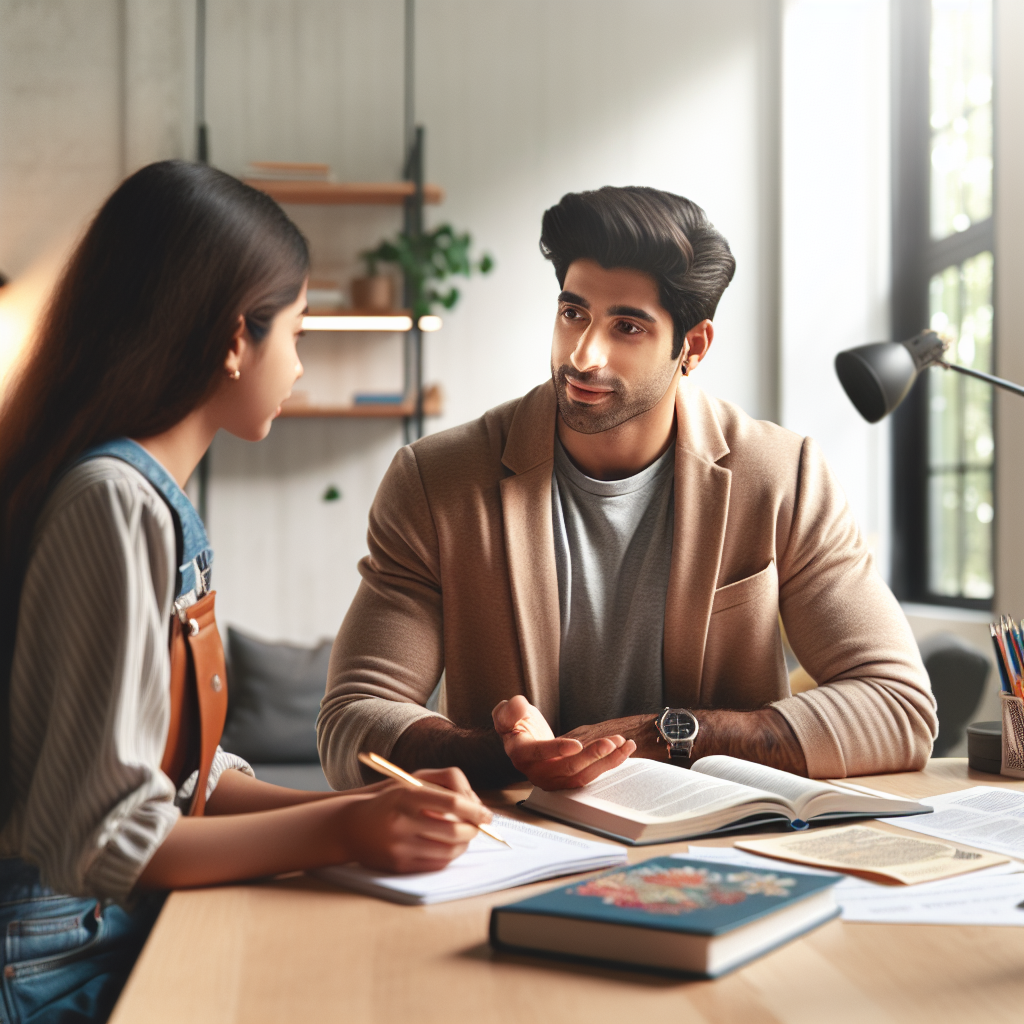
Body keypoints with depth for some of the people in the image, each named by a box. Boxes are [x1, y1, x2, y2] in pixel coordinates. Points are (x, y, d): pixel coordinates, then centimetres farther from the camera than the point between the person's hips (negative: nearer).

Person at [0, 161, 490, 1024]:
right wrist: (342, 831, -18)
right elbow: (95, 838, -20)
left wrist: (377, 811, -1)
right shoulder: (114, 500, -19)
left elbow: (183, 772, 9)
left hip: (130, 938, 8)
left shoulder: (159, 498, 9)